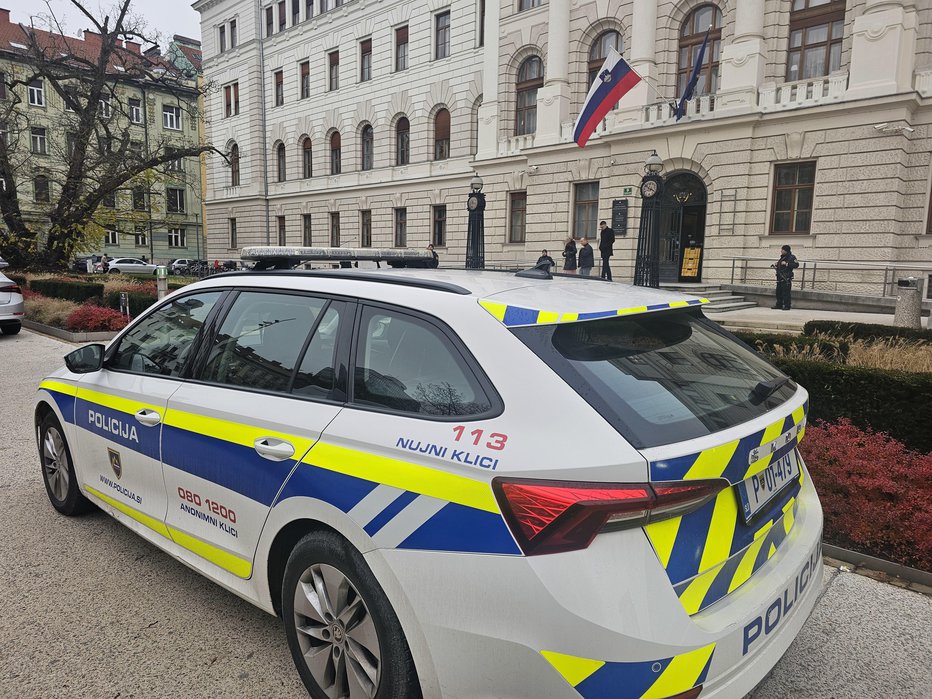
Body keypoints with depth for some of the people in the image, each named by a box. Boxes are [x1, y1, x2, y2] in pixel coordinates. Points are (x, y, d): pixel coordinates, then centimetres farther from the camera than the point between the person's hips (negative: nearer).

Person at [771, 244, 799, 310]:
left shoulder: (791, 257, -5)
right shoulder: (782, 257, 20)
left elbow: (796, 265, -19)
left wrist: (787, 264, -23)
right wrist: (775, 265, 14)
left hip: (786, 278, -9)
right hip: (780, 278, 9)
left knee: (786, 292, -9)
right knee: (779, 292, 11)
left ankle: (787, 306, -6)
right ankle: (779, 305, 19)